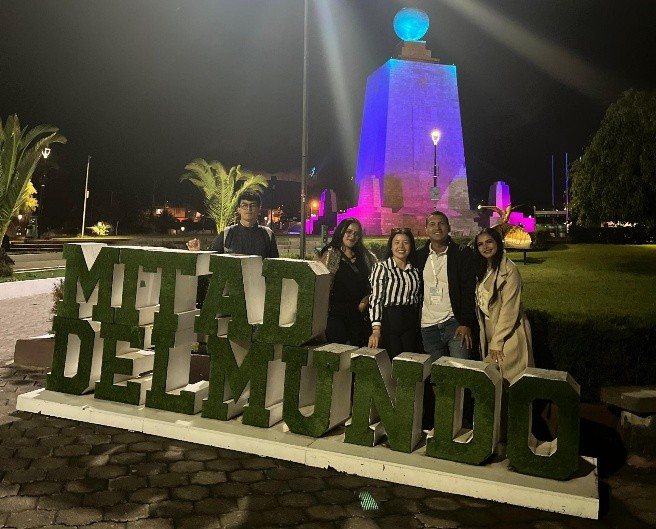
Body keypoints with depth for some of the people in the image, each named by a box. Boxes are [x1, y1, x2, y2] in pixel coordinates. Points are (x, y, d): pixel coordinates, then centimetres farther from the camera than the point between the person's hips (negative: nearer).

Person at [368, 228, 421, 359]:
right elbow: (375, 299, -10)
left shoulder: (415, 270, 11)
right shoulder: (381, 267, -4)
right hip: (389, 322, -4)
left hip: (411, 323, 5)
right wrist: (376, 330, -18)